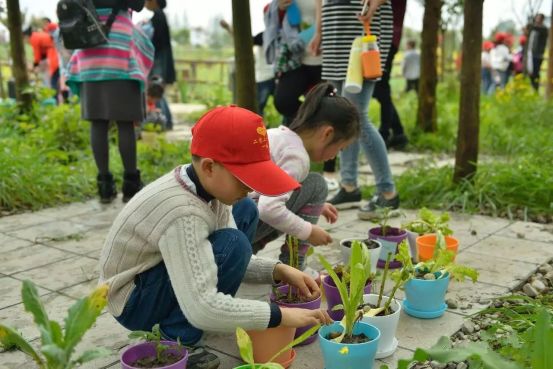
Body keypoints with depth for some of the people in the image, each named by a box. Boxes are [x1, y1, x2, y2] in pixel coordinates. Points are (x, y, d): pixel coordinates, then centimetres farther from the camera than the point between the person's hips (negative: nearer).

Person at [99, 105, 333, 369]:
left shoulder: (207, 185, -10)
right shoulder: (182, 212, -35)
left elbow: (234, 262, 0)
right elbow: (202, 308, -40)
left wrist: (279, 271, -16)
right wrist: (279, 316, -33)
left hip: (165, 270, 9)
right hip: (134, 302, -8)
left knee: (245, 211, 5)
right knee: (232, 245, -28)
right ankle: (176, 341, -12)